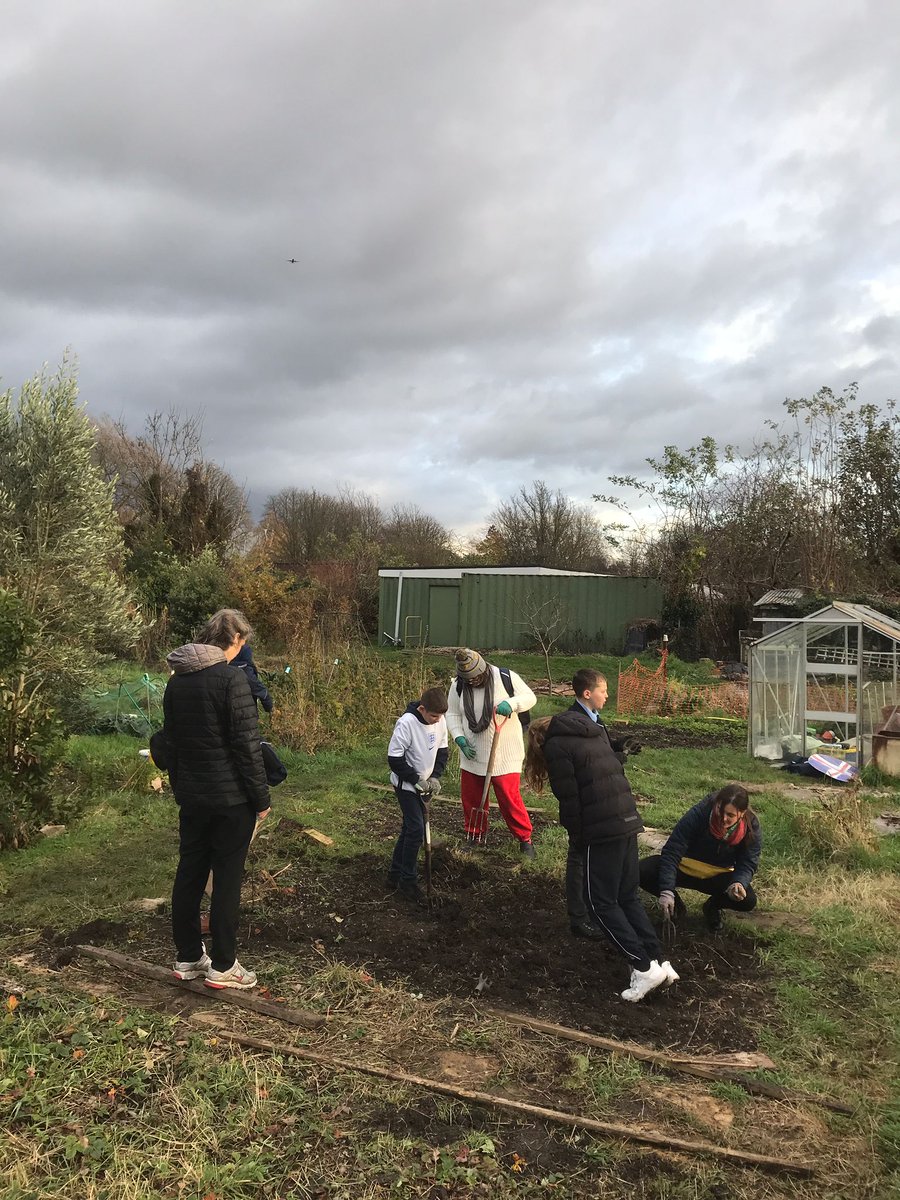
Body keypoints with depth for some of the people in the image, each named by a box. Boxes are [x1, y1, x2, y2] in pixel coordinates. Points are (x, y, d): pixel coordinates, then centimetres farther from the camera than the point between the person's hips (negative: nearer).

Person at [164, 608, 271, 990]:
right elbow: (247, 744, -18)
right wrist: (261, 798, -10)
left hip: (191, 797, 7)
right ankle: (222, 966, 13)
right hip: (231, 798, -7)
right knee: (227, 879, 3)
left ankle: (187, 957, 26)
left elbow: (170, 741, 14)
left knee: (189, 873, 15)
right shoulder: (231, 678, -18)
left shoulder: (176, 680, 7)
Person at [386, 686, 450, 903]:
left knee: (410, 828, 14)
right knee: (416, 830, -10)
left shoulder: (440, 720, -5)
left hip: (424, 784, 7)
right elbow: (394, 758, -21)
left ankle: (395, 874, 28)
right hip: (406, 785, -7)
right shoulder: (406, 723, -25)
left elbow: (442, 750, 7)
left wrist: (435, 777, -6)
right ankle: (408, 882, 3)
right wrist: (417, 780, -19)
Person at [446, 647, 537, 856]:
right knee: (471, 798, 14)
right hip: (472, 754, 4)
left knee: (509, 798, -4)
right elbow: (452, 714, 5)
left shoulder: (506, 677, -13)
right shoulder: (458, 685, -4)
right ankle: (475, 837, 35)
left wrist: (511, 703, -26)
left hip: (504, 754, -4)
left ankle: (525, 839, 15)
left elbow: (530, 697, -6)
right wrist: (460, 739, -9)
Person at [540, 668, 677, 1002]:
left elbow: (567, 792, -9)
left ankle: (643, 966, -1)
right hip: (628, 822, 5)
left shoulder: (559, 738, -7)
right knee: (628, 896, 17)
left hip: (601, 830, -5)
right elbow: (615, 772, 9)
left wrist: (577, 833, 1)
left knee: (602, 902, 5)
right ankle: (659, 961, 13)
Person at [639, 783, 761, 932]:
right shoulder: (698, 814, -28)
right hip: (684, 868, -2)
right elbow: (672, 852, -29)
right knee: (643, 871, -28)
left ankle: (712, 906, 9)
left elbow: (747, 864, -11)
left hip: (718, 876, 2)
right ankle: (675, 903, 4)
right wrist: (666, 891, -37)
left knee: (748, 900, -28)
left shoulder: (752, 828, -17)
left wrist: (738, 883, -36)